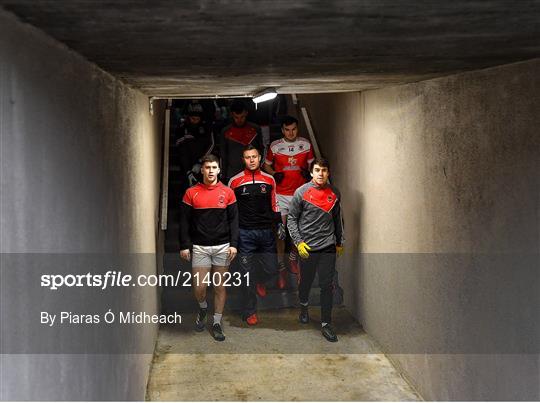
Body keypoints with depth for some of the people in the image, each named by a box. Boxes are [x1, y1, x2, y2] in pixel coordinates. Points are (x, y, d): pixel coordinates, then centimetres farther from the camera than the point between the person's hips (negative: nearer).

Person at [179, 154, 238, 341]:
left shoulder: (227, 192, 3)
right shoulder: (191, 193, 1)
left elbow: (233, 220, 4)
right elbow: (184, 221, 2)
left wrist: (233, 244, -4)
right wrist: (184, 246, -4)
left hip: (222, 247, 1)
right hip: (199, 247, -1)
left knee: (220, 286, 5)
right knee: (199, 287, -3)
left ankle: (217, 323, 17)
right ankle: (203, 308, 29)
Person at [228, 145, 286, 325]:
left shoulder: (269, 180, 7)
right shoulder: (235, 181, -1)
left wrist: (279, 224, 5)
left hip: (266, 231, 3)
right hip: (245, 233, -3)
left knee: (271, 269, 6)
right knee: (247, 273, 0)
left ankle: (259, 280, 42)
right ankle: (249, 312, 11)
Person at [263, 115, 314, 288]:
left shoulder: (306, 144, -1)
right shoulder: (275, 146, -5)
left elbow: (311, 163, 11)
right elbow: (266, 165, 8)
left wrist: (308, 172, -12)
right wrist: (274, 174, -12)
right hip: (281, 194, -2)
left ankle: (293, 257, 39)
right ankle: (281, 268, 6)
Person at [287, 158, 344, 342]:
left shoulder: (334, 193, 4)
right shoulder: (302, 192, -6)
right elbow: (291, 219, -3)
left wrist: (340, 242, 18)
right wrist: (298, 242, -11)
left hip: (328, 247, 2)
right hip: (307, 247, -1)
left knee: (327, 285, -1)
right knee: (306, 281, 15)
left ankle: (326, 323, 7)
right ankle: (303, 306, 44)